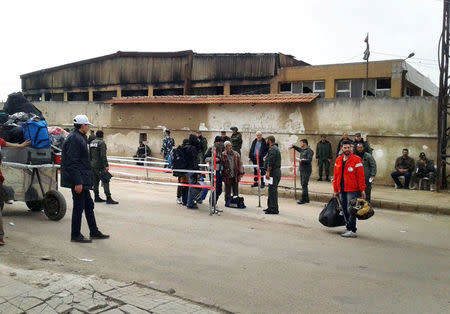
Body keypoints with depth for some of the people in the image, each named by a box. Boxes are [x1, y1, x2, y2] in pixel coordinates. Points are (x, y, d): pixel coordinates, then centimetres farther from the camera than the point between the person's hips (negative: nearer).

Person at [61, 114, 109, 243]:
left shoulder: (80, 138, 17)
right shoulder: (74, 139, -16)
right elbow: (72, 163, -22)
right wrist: (78, 182, -24)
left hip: (83, 180, 11)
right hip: (78, 180, -11)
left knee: (89, 205, 15)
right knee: (79, 206, -2)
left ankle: (94, 231, 24)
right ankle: (76, 235, 8)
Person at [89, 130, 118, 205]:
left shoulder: (91, 143, 12)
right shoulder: (101, 143, -11)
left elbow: (89, 154, 17)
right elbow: (103, 155, -19)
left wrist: (90, 163, 26)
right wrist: (106, 165, -19)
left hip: (93, 165, 8)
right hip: (100, 166, -8)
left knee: (95, 181, 12)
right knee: (105, 181, -9)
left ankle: (97, 197, 16)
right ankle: (108, 198, -14)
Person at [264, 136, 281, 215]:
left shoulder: (272, 149, -14)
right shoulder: (275, 148, 21)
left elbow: (271, 162, -22)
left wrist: (268, 172, -22)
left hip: (273, 172, -11)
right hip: (276, 172, 11)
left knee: (272, 190, -9)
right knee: (272, 190, 15)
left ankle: (274, 209, -8)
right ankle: (271, 207, 21)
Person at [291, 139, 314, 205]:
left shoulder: (309, 151, -11)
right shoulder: (302, 150, 16)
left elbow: (309, 160, -22)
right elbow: (298, 148, 40)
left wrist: (302, 161, -26)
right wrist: (293, 146, 31)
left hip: (306, 170, -9)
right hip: (302, 170, 9)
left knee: (304, 185, -10)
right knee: (303, 185, 12)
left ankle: (303, 200, -7)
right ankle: (306, 199, 19)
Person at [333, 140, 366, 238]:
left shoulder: (356, 160, -6)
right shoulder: (338, 160, 11)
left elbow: (360, 176, -8)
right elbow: (336, 176, 15)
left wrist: (362, 190, -11)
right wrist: (335, 190, 14)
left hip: (352, 190, -6)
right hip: (341, 190, 6)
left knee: (350, 210, -7)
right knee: (345, 210, 10)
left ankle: (352, 230, -3)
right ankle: (349, 228, 21)